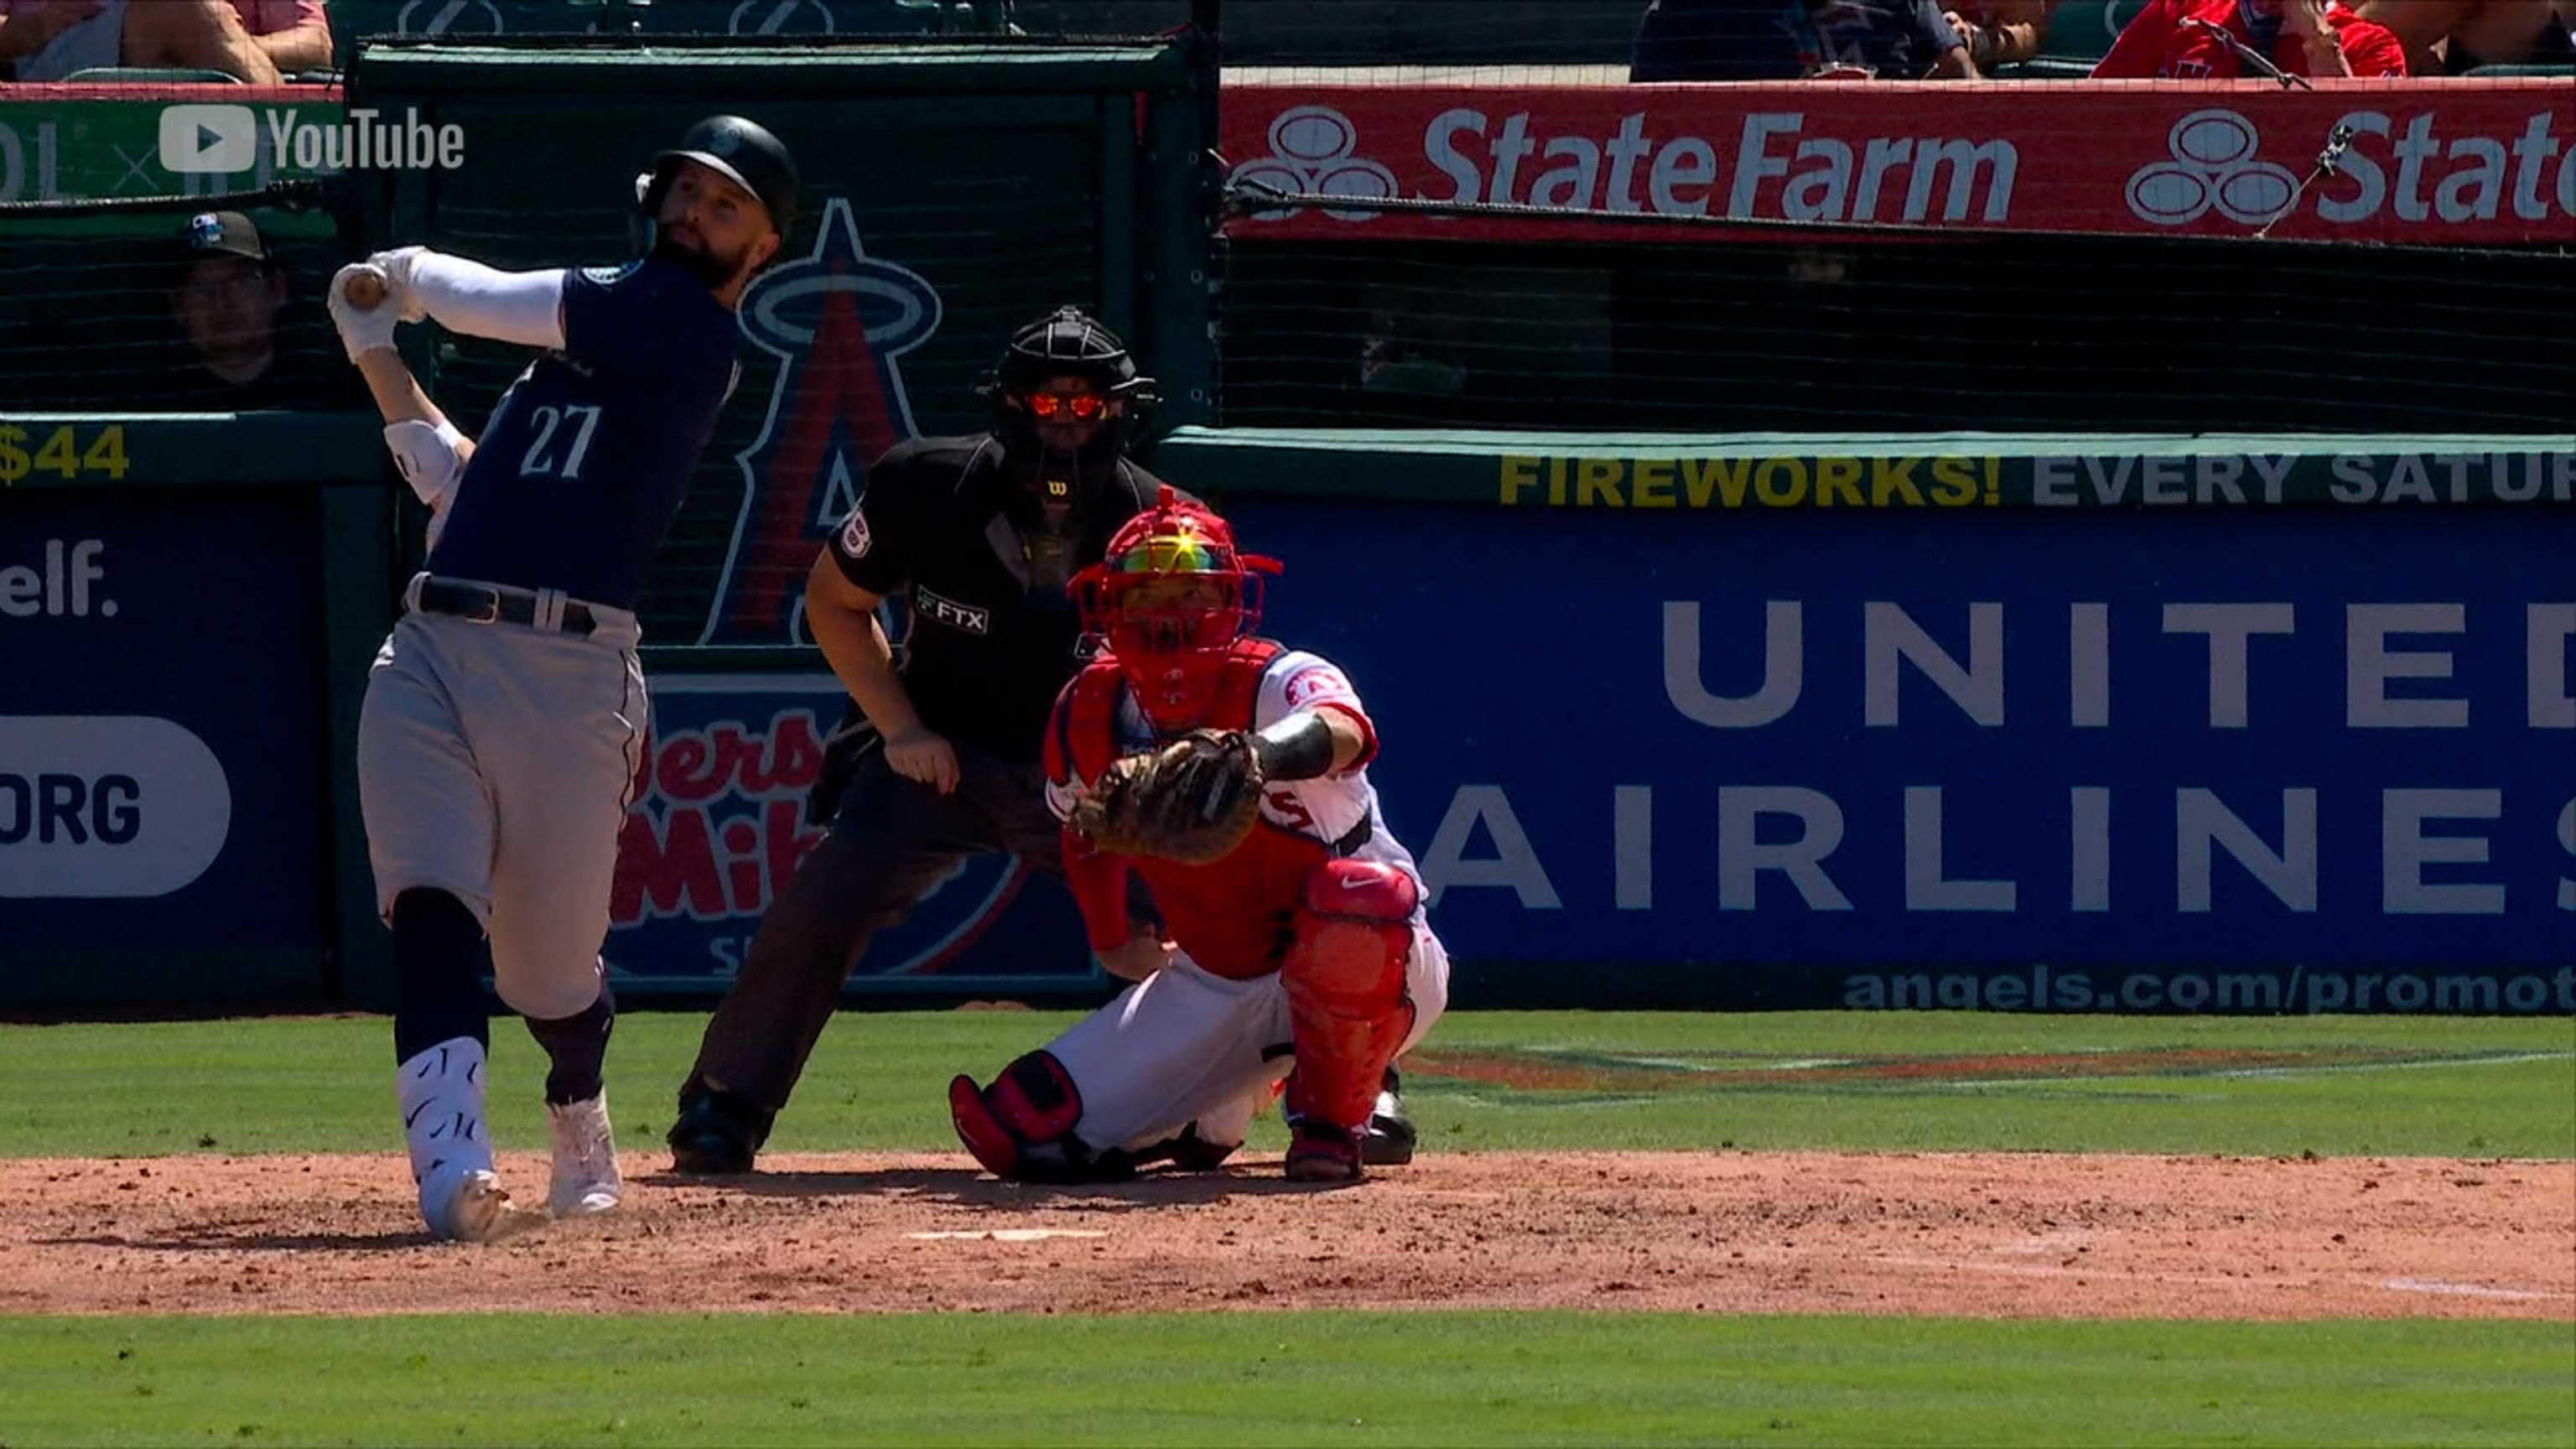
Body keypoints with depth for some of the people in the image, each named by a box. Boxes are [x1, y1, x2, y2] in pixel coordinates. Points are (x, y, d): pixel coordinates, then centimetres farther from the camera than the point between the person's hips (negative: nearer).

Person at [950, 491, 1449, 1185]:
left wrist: (1266, 755, -70)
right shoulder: (1089, 716, -5)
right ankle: (1211, 1120, 25)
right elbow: (1086, 826, 18)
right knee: (1023, 1133, -7)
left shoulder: (1279, 682, -23)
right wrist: (1111, 940, 18)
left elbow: (1344, 730, -50)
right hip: (1214, 989, 5)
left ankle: (1331, 1121, -17)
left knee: (1354, 892, -42)